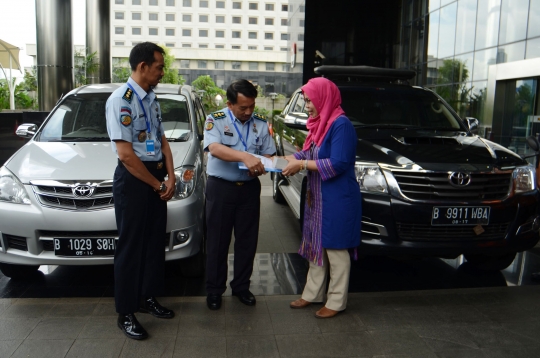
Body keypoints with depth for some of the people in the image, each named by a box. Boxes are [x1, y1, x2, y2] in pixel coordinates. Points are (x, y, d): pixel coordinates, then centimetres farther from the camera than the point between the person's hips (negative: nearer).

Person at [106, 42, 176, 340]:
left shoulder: (151, 98, 9)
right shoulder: (121, 100, -16)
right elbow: (125, 154, -20)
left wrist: (169, 177, -1)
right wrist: (158, 185, -13)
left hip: (157, 178, 8)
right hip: (133, 179, -8)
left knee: (154, 242, 15)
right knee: (131, 246, 1)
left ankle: (147, 298, 32)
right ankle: (126, 313, 15)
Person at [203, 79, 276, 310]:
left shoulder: (261, 123, 6)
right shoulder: (215, 120, -6)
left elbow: (269, 155, 9)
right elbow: (215, 148, -24)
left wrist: (261, 166, -15)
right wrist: (245, 157, -38)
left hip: (249, 188, 4)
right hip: (221, 187, -3)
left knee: (247, 240, 10)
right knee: (217, 241, 5)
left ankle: (241, 286, 26)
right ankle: (214, 289, 19)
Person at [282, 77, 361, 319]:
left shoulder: (341, 124, -17)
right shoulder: (320, 123, 10)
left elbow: (338, 164, -23)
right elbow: (309, 153, 16)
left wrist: (302, 164, -20)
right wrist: (290, 159, 1)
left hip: (337, 199, -9)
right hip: (316, 197, 9)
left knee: (335, 249, 3)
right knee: (316, 245, 17)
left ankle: (337, 301, 17)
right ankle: (312, 293, 31)